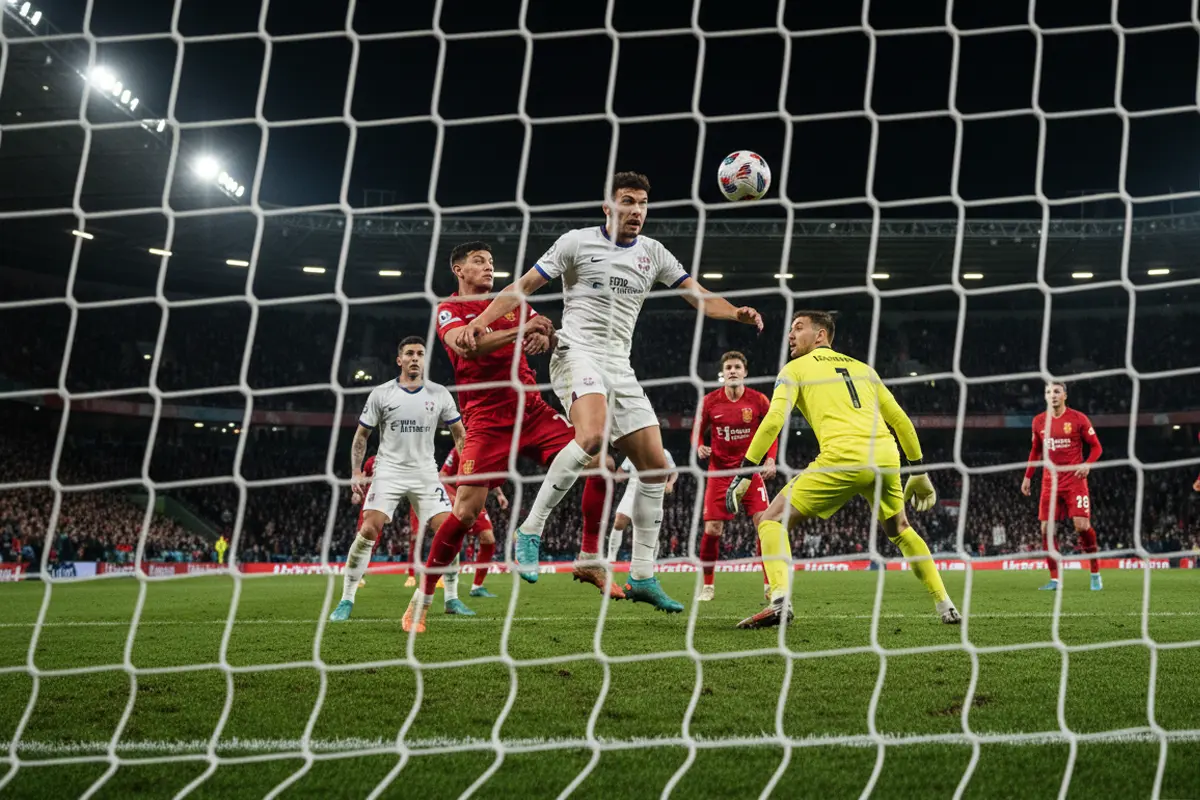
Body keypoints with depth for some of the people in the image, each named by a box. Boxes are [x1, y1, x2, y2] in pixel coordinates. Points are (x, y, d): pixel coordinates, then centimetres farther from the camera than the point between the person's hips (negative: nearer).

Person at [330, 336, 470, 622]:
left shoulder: (439, 394, 3)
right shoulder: (381, 394, 0)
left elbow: (459, 434, 12)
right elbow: (361, 435, 7)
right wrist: (356, 473, -2)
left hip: (425, 473, 2)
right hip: (388, 472, -2)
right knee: (368, 531, -15)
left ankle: (452, 598, 7)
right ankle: (346, 600, -5)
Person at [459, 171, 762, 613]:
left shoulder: (653, 253, 13)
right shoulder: (577, 242, 0)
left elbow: (699, 296, 11)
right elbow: (523, 287, 1)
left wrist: (738, 313, -9)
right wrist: (481, 321, -13)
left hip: (619, 366, 6)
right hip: (577, 353, -6)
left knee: (656, 466, 0)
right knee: (592, 434, -35)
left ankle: (642, 577, 8)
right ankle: (530, 531, -23)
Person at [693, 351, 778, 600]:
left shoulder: (758, 400, -5)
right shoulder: (709, 401, -3)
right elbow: (697, 433, 8)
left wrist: (770, 460, -10)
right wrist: (700, 447, -14)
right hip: (720, 472, 0)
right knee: (712, 530, -6)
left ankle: (769, 584, 0)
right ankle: (707, 586, 11)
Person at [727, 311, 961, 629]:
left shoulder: (795, 369, 14)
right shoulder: (862, 368, 28)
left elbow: (774, 420, -1)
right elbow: (900, 419, 25)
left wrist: (745, 473, -2)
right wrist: (919, 472, 31)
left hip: (843, 458, -5)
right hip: (886, 456, 5)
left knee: (772, 520, 4)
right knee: (900, 530, 31)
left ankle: (780, 600, -18)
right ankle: (945, 606, 26)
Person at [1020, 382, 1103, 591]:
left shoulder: (1078, 418, -4)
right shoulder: (1039, 421, 7)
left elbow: (1096, 446, 1)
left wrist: (1088, 464, -17)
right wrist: (1027, 476, 12)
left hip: (1074, 480, -4)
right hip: (1050, 482, 4)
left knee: (1082, 525, -14)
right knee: (1046, 528, -3)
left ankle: (1095, 574, 4)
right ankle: (1054, 579, 5)